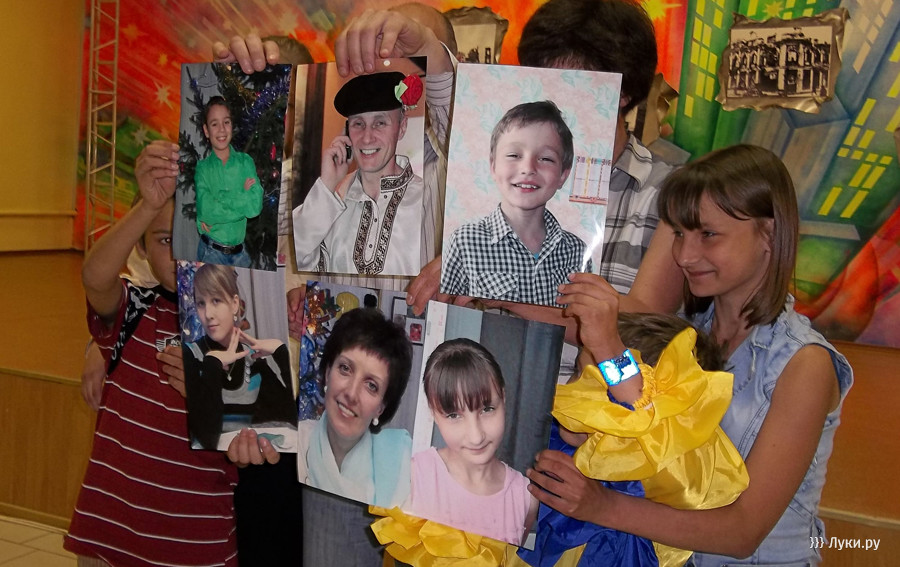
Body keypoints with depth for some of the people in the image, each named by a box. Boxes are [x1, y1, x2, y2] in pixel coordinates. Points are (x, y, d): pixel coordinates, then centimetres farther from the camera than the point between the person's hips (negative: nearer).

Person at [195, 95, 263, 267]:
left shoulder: (246, 162, 1)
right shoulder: (203, 167, -2)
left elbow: (256, 205, -12)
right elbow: (204, 210, -17)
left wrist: (219, 199, -16)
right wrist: (242, 196, -15)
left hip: (239, 252, 2)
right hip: (210, 252, -2)